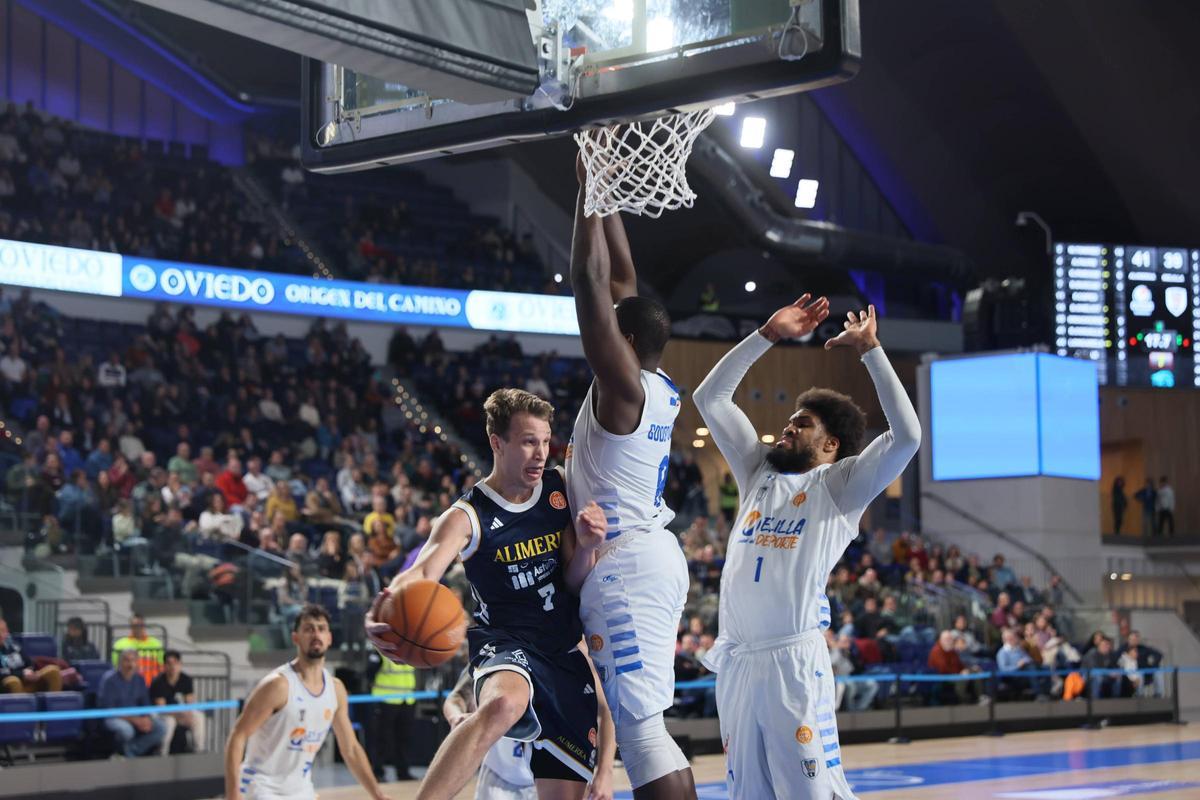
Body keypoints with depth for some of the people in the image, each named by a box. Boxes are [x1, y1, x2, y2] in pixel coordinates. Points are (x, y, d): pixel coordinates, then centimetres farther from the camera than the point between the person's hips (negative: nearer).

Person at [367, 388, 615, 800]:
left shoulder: (562, 489, 5)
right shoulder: (467, 517, -10)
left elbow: (575, 584, 6)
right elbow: (423, 572, -28)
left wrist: (586, 546, -18)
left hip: (565, 655, 5)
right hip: (505, 644, -5)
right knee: (503, 704, -41)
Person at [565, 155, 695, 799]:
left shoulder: (622, 384, -13)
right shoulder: (661, 388, 10)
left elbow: (591, 280, -17)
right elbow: (620, 278, 18)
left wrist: (589, 187, -11)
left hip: (626, 563, -10)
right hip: (650, 557, 10)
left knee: (639, 726, -12)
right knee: (644, 726, 14)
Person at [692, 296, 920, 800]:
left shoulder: (839, 484, 5)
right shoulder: (760, 473, 21)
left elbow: (907, 436, -10)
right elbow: (710, 397, 23)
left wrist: (870, 350, -5)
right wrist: (768, 335, 17)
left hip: (793, 659, -6)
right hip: (736, 662, 6)